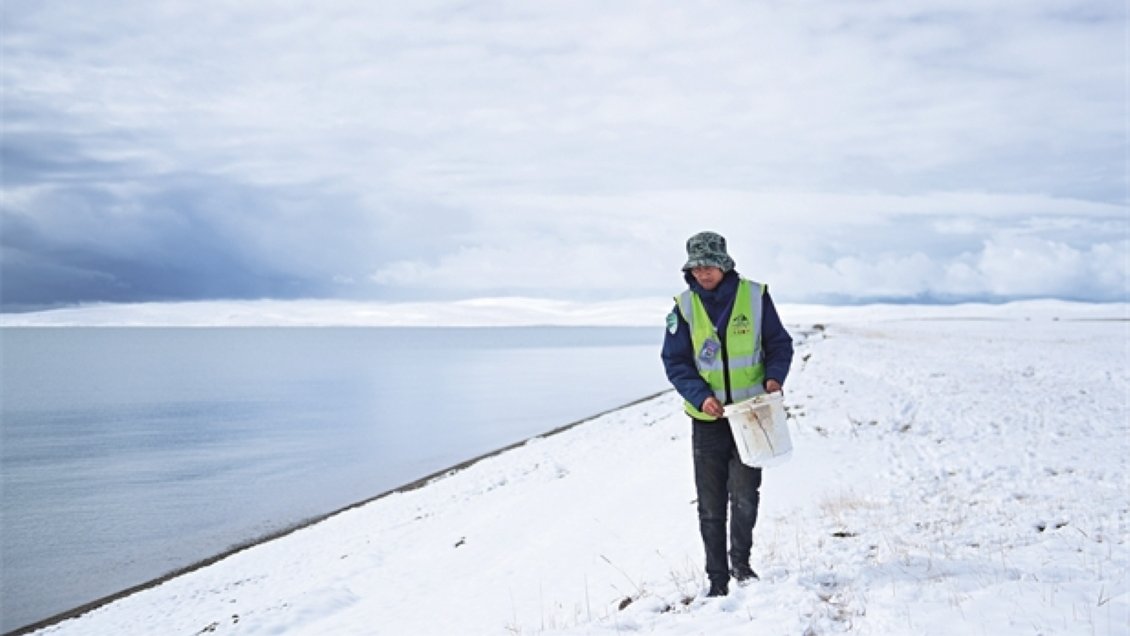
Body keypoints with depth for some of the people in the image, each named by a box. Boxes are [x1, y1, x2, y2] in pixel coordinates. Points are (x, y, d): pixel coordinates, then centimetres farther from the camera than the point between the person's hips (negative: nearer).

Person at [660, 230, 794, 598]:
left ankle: (740, 561, 21)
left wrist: (774, 377, -14)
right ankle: (717, 579, 18)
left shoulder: (754, 296, -4)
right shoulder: (684, 306, -2)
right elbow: (675, 361, 0)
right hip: (707, 418, 1)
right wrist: (700, 396, -16)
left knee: (744, 496, -5)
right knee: (711, 506, 5)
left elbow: (780, 343, 5)